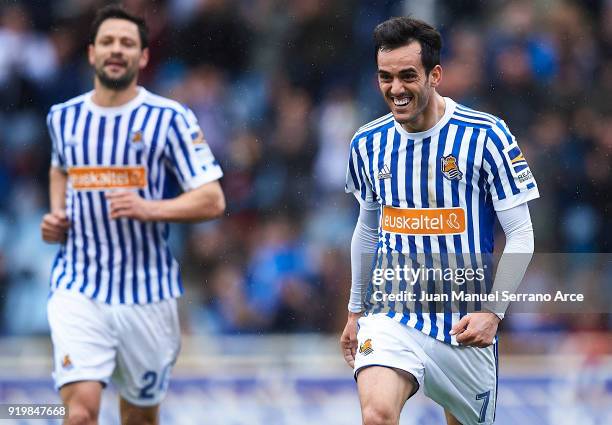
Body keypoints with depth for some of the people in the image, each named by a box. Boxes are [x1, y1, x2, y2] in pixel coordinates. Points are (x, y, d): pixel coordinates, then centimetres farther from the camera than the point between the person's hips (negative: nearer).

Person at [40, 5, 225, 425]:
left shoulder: (170, 119, -5)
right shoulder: (64, 117, 7)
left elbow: (213, 200, -7)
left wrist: (149, 209, -23)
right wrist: (56, 215, 10)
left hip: (147, 292, -1)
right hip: (78, 290, 1)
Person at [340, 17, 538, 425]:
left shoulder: (486, 135, -8)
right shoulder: (368, 143, 4)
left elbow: (521, 235, -6)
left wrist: (493, 311, -14)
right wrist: (356, 311, 24)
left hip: (464, 327, -1)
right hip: (390, 318, 1)